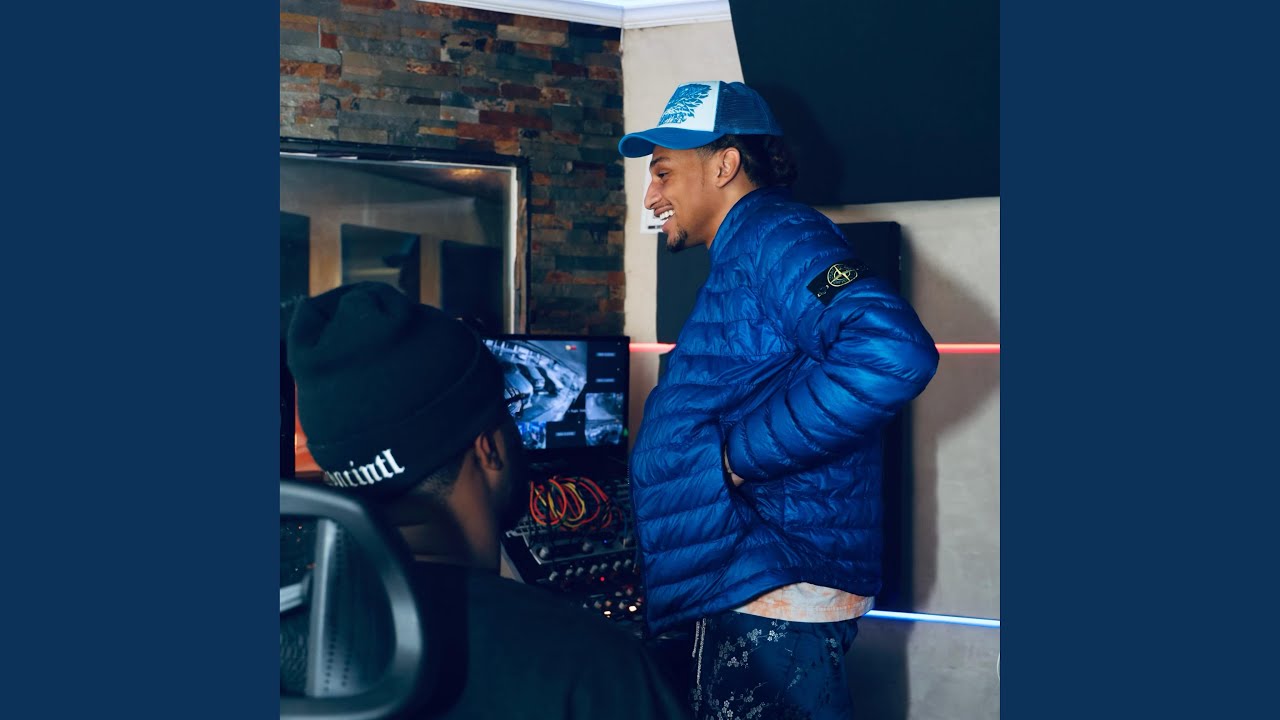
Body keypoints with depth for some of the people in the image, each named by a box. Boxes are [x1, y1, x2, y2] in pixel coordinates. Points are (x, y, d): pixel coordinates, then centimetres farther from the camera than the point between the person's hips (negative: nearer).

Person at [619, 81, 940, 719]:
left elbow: (891, 352, -31)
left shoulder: (773, 235, -13)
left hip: (776, 599, -11)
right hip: (738, 594, 11)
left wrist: (739, 456, -23)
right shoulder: (738, 259, 21)